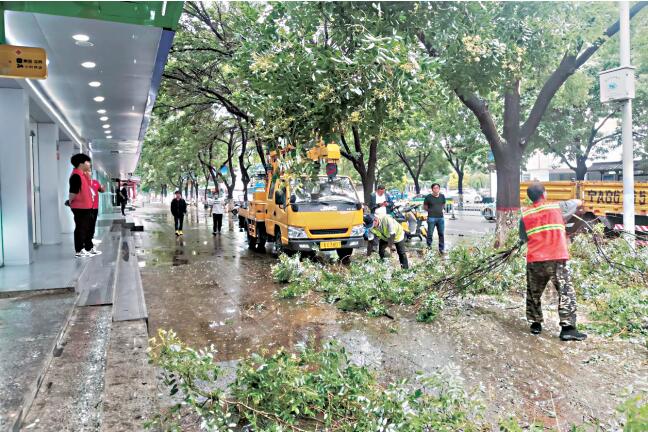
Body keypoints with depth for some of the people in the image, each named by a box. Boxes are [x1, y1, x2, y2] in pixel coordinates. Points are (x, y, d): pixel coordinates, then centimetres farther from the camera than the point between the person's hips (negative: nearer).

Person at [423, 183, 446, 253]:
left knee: (441, 234, 7)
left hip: (440, 218, 4)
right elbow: (424, 207, 5)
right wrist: (430, 211, 0)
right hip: (431, 218, -4)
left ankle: (441, 249, 16)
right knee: (430, 234, -1)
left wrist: (440, 210, 8)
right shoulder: (428, 197, -5)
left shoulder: (442, 196, 6)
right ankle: (429, 247, 12)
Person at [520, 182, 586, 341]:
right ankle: (567, 328, -3)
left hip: (534, 260, 2)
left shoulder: (525, 215, 7)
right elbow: (578, 203, 24)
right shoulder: (557, 207, 5)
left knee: (533, 294, 17)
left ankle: (535, 324, 25)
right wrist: (579, 201, 46)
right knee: (566, 293, 2)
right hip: (556, 259, -2)